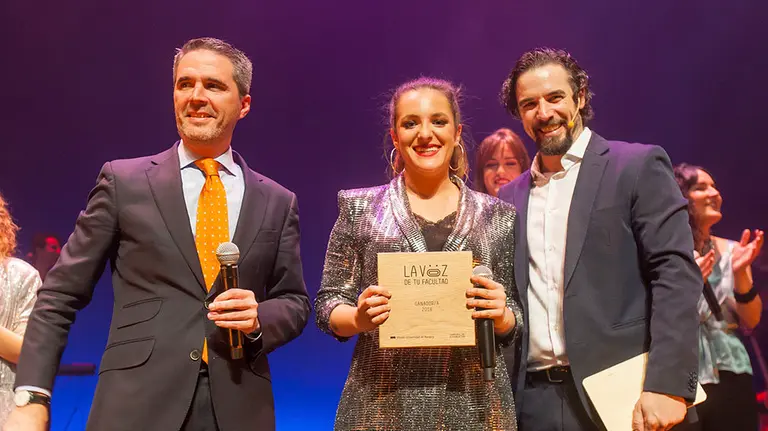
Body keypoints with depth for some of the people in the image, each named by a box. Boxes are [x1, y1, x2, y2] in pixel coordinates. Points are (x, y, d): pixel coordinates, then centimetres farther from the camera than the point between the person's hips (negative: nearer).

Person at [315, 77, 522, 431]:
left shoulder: (497, 216, 4)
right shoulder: (359, 209, 1)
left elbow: (512, 325, 8)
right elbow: (327, 305, 2)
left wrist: (501, 315, -13)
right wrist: (360, 318, -17)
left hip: (473, 403, 1)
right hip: (382, 402, -1)